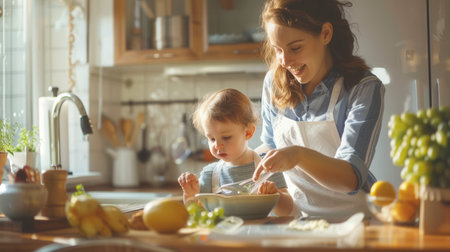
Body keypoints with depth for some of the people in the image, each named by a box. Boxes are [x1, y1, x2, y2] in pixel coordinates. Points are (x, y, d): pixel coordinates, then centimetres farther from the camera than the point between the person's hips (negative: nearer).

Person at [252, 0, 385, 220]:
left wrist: (299, 155, -33)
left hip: (351, 218, -3)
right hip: (296, 217, 4)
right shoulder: (274, 82, 5)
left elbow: (352, 178, -18)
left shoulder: (365, 88, -9)